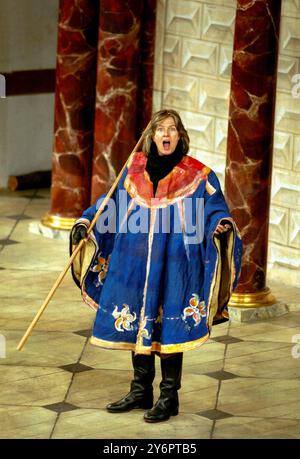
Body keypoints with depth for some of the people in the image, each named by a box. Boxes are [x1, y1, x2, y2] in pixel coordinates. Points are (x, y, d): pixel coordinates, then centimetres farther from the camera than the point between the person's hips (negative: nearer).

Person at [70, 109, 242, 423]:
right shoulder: (135, 169, 7)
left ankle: (169, 396, 11)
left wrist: (222, 226, -28)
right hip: (134, 262, 4)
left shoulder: (198, 176, -2)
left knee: (168, 328, -1)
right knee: (137, 324, 10)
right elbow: (111, 205, 14)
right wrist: (85, 223, 2)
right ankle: (140, 391, 25)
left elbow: (215, 211, -7)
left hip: (173, 266, -4)